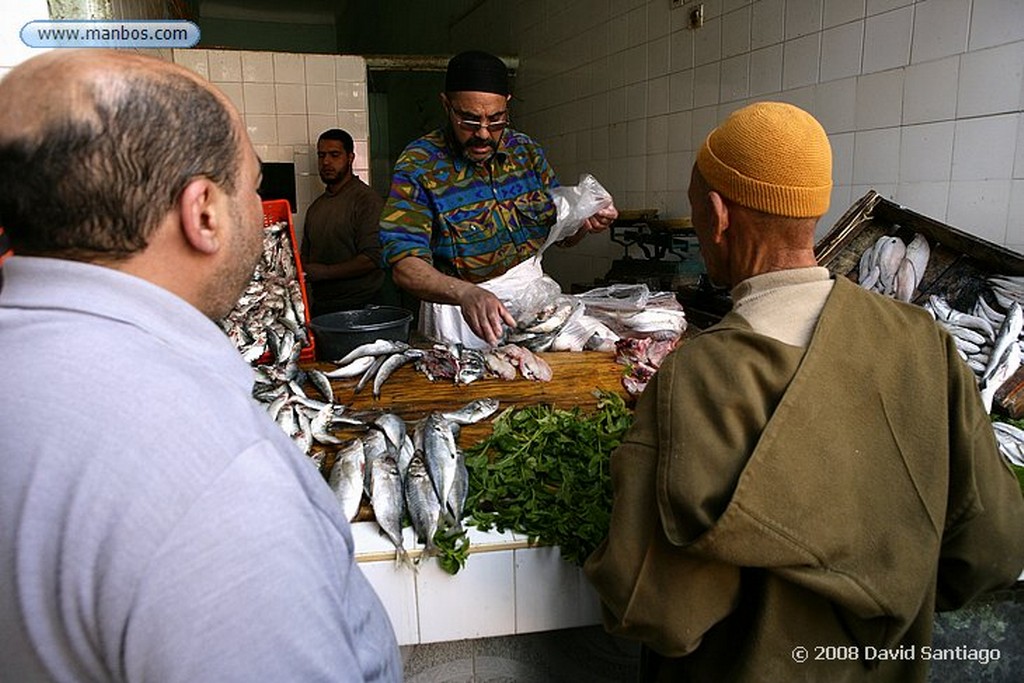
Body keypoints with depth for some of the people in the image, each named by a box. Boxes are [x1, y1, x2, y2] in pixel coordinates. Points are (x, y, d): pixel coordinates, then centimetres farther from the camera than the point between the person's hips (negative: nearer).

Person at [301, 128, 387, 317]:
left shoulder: (366, 200, -7)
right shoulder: (316, 206, 18)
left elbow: (373, 258, -16)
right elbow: (306, 254, 25)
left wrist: (324, 272, -16)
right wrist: (299, 269, 1)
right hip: (320, 305, 6)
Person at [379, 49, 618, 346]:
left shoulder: (526, 150, 5)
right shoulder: (418, 164, -10)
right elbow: (405, 264, -20)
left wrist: (586, 223, -10)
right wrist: (466, 294, -38)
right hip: (457, 305, -3)